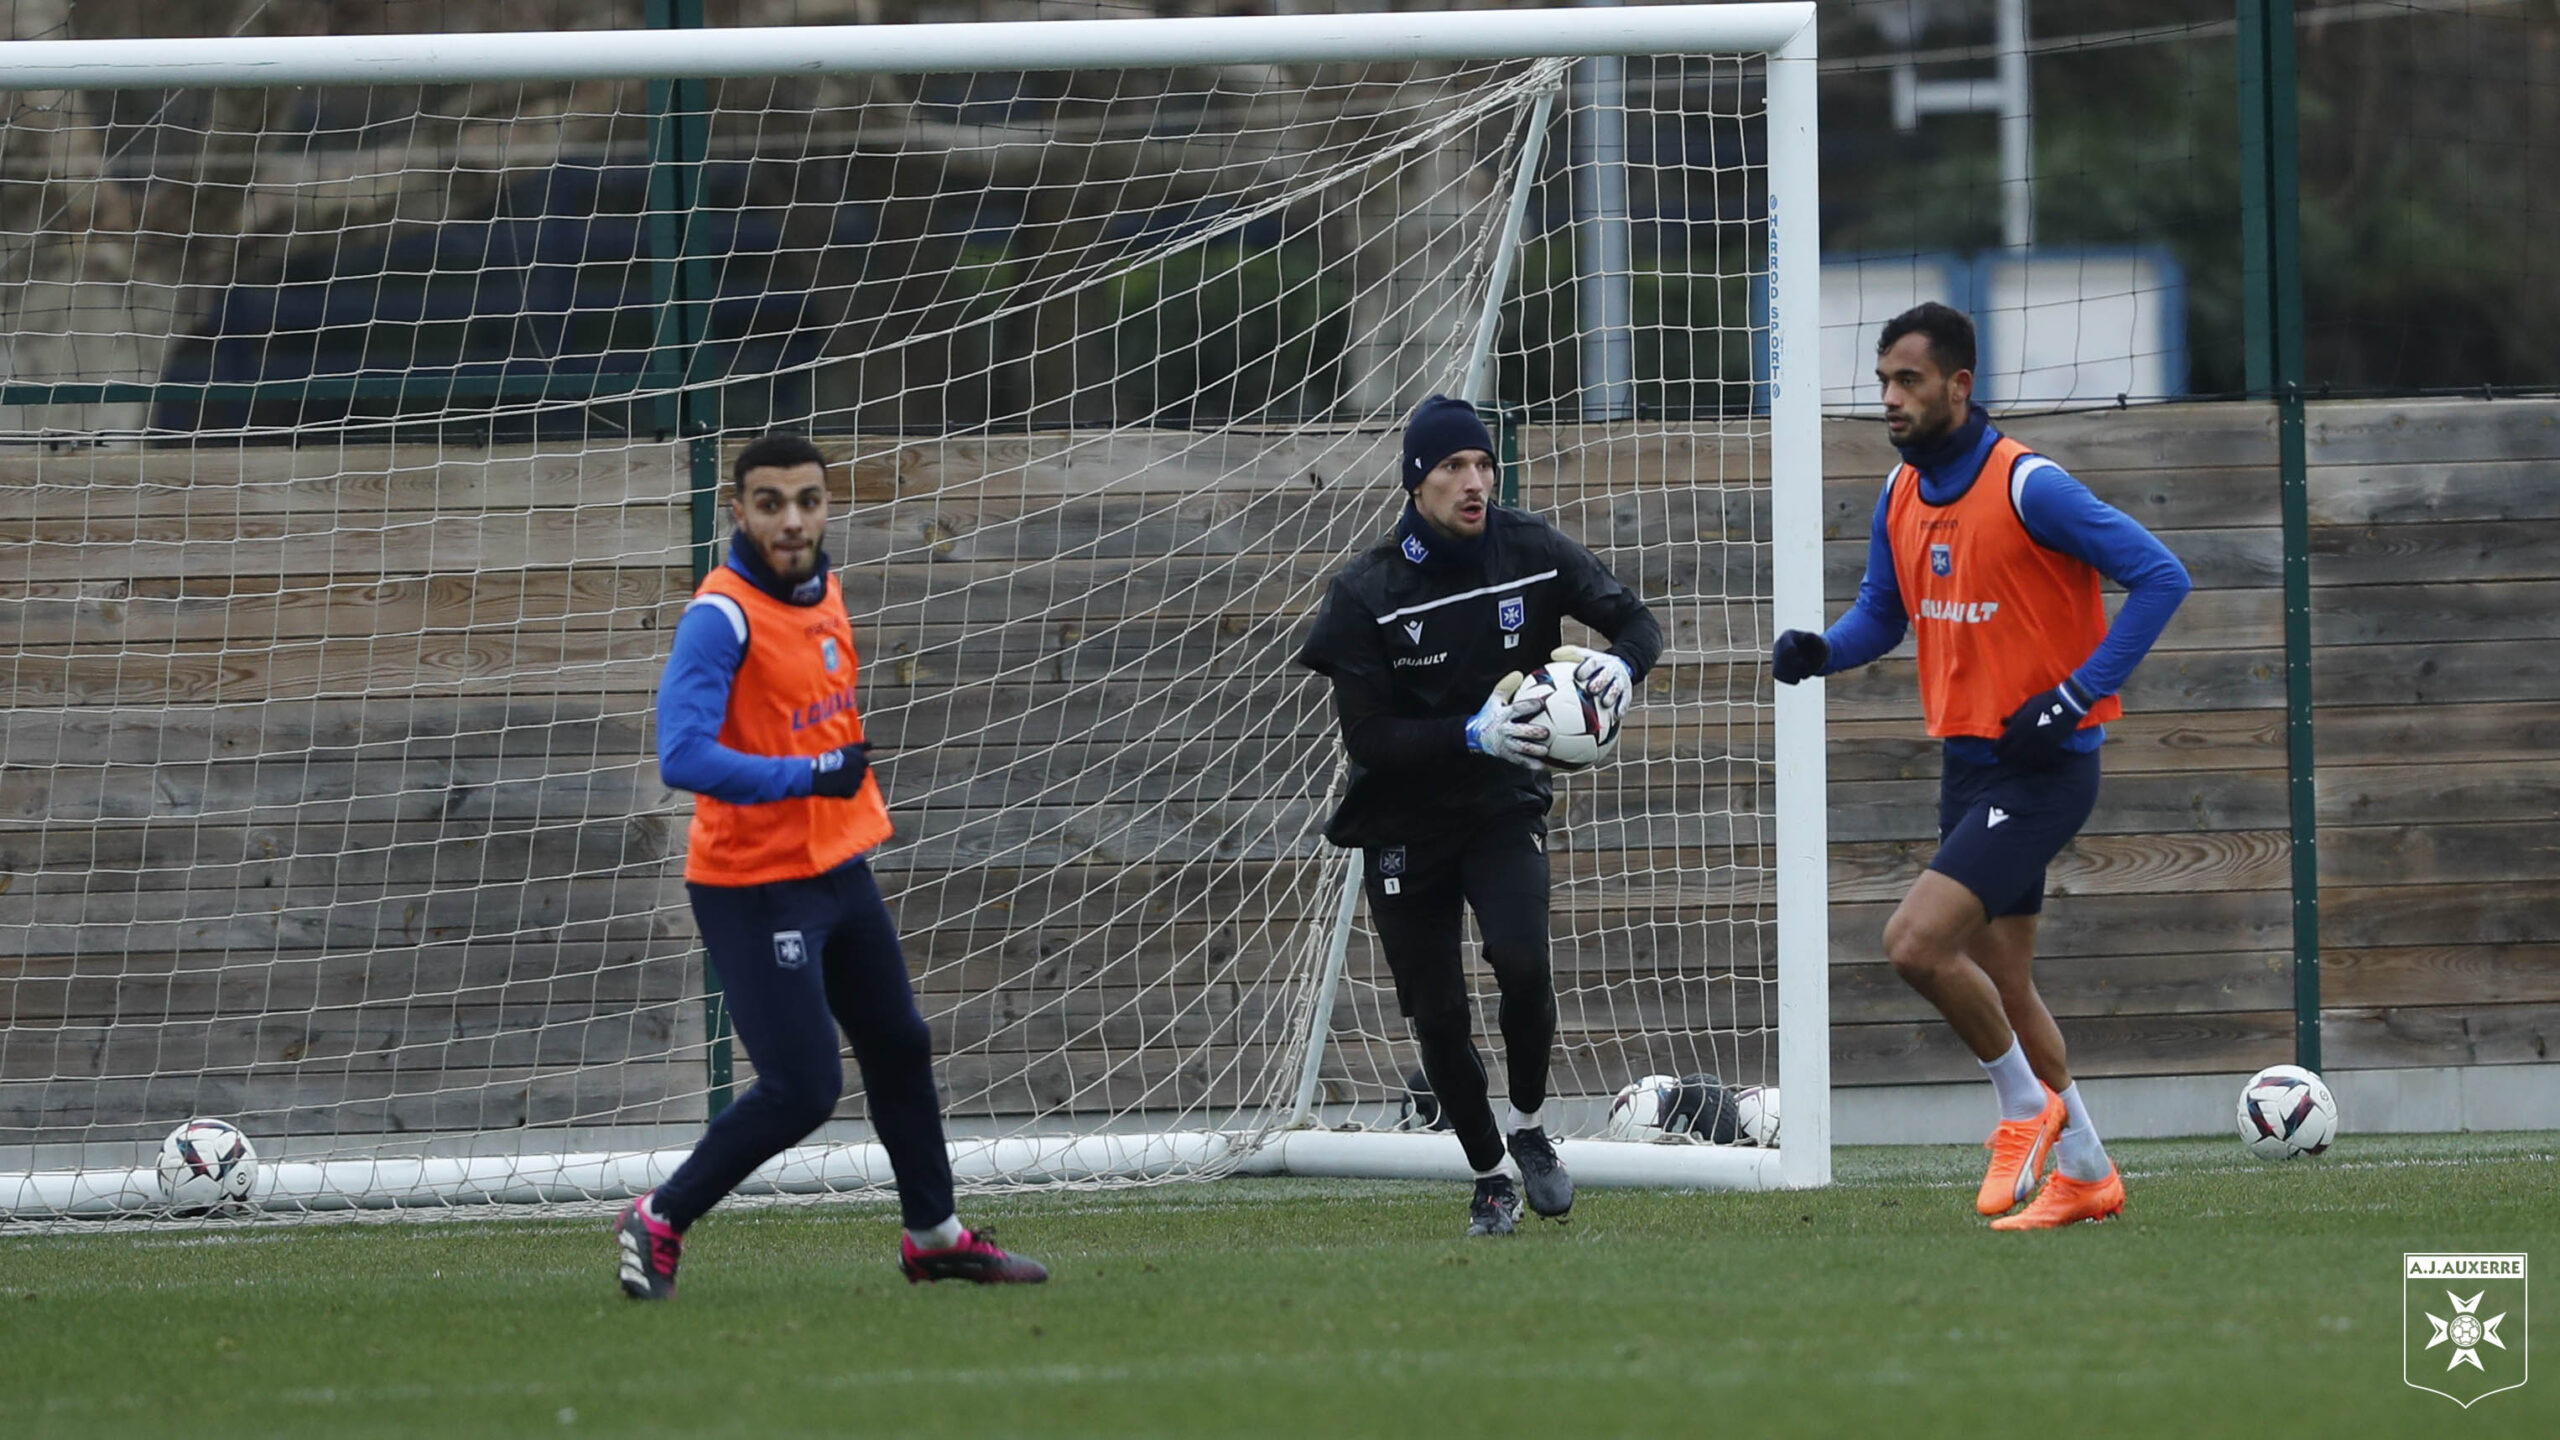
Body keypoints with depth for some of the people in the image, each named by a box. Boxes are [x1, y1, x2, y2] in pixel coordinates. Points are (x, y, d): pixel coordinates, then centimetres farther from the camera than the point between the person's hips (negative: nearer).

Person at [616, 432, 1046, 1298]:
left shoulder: (822, 591, 6)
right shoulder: (722, 617, -22)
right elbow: (684, 755, -32)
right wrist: (809, 776, -31)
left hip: (839, 868, 9)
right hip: (754, 890, -9)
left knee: (900, 1048, 19)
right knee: (802, 1091, -13)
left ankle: (932, 1235, 36)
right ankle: (659, 1221, 2)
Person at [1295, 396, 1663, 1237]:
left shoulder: (1531, 553, -9)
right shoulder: (1367, 593, -15)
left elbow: (1634, 619, 0)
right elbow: (1366, 735, -19)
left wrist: (1621, 663, -25)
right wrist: (1473, 735, -34)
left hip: (1505, 805, 0)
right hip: (1404, 826, 0)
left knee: (1521, 960, -24)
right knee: (1438, 1017, 1)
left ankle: (1530, 1128, 1)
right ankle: (1489, 1176, 23)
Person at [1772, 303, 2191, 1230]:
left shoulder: (2027, 487, -17)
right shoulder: (1901, 496, 6)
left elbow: (2160, 577, -17)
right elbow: (1882, 612, 19)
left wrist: (2077, 695, -22)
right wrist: (1820, 651, -4)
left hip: (2042, 767, -8)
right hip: (1967, 762, 8)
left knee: (1916, 942, -19)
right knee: (2002, 983, 12)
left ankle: (2027, 1107, 2)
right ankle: (2085, 1173, 25)